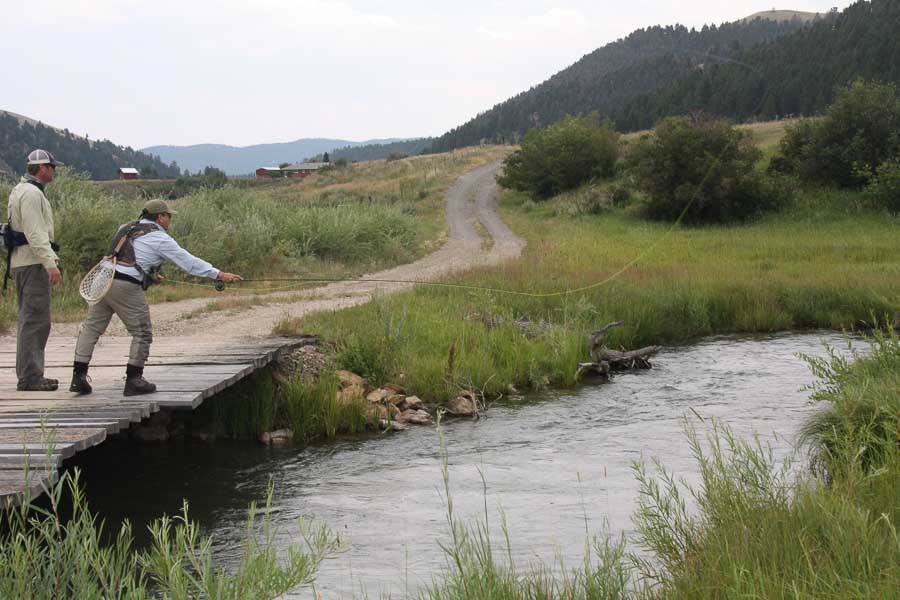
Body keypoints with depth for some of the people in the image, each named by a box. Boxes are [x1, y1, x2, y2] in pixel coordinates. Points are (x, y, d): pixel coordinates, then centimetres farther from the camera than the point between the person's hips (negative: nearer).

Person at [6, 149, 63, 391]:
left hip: (21, 262, 11)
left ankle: (29, 375, 20)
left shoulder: (21, 190, 20)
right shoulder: (32, 193, -13)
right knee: (35, 319, -11)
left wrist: (52, 257, 27)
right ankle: (29, 377, -12)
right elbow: (35, 234, -22)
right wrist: (50, 263, -25)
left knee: (29, 319, 15)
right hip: (33, 263, -11)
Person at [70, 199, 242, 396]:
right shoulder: (160, 239, 0)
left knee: (92, 327, 10)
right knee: (142, 333, 5)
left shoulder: (126, 228, 21)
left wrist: (149, 275, 32)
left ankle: (79, 376, 6)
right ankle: (133, 380, 5)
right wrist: (220, 275, 1)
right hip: (126, 287, -7)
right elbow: (188, 261, -2)